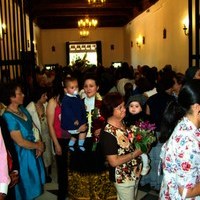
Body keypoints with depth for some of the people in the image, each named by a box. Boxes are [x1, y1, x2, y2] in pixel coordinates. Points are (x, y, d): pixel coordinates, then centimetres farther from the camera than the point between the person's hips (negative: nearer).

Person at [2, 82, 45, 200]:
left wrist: (39, 144, -9)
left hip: (33, 151, 8)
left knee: (33, 180, 25)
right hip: (23, 154, -8)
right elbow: (21, 142, -25)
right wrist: (38, 146, -11)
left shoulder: (22, 109, -1)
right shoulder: (8, 117, -26)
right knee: (27, 185, 13)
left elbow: (33, 127, 5)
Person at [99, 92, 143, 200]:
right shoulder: (108, 133, -27)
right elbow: (114, 161, -26)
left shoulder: (124, 123, -5)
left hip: (134, 173, 8)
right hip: (123, 178, -7)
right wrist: (135, 153, -21)